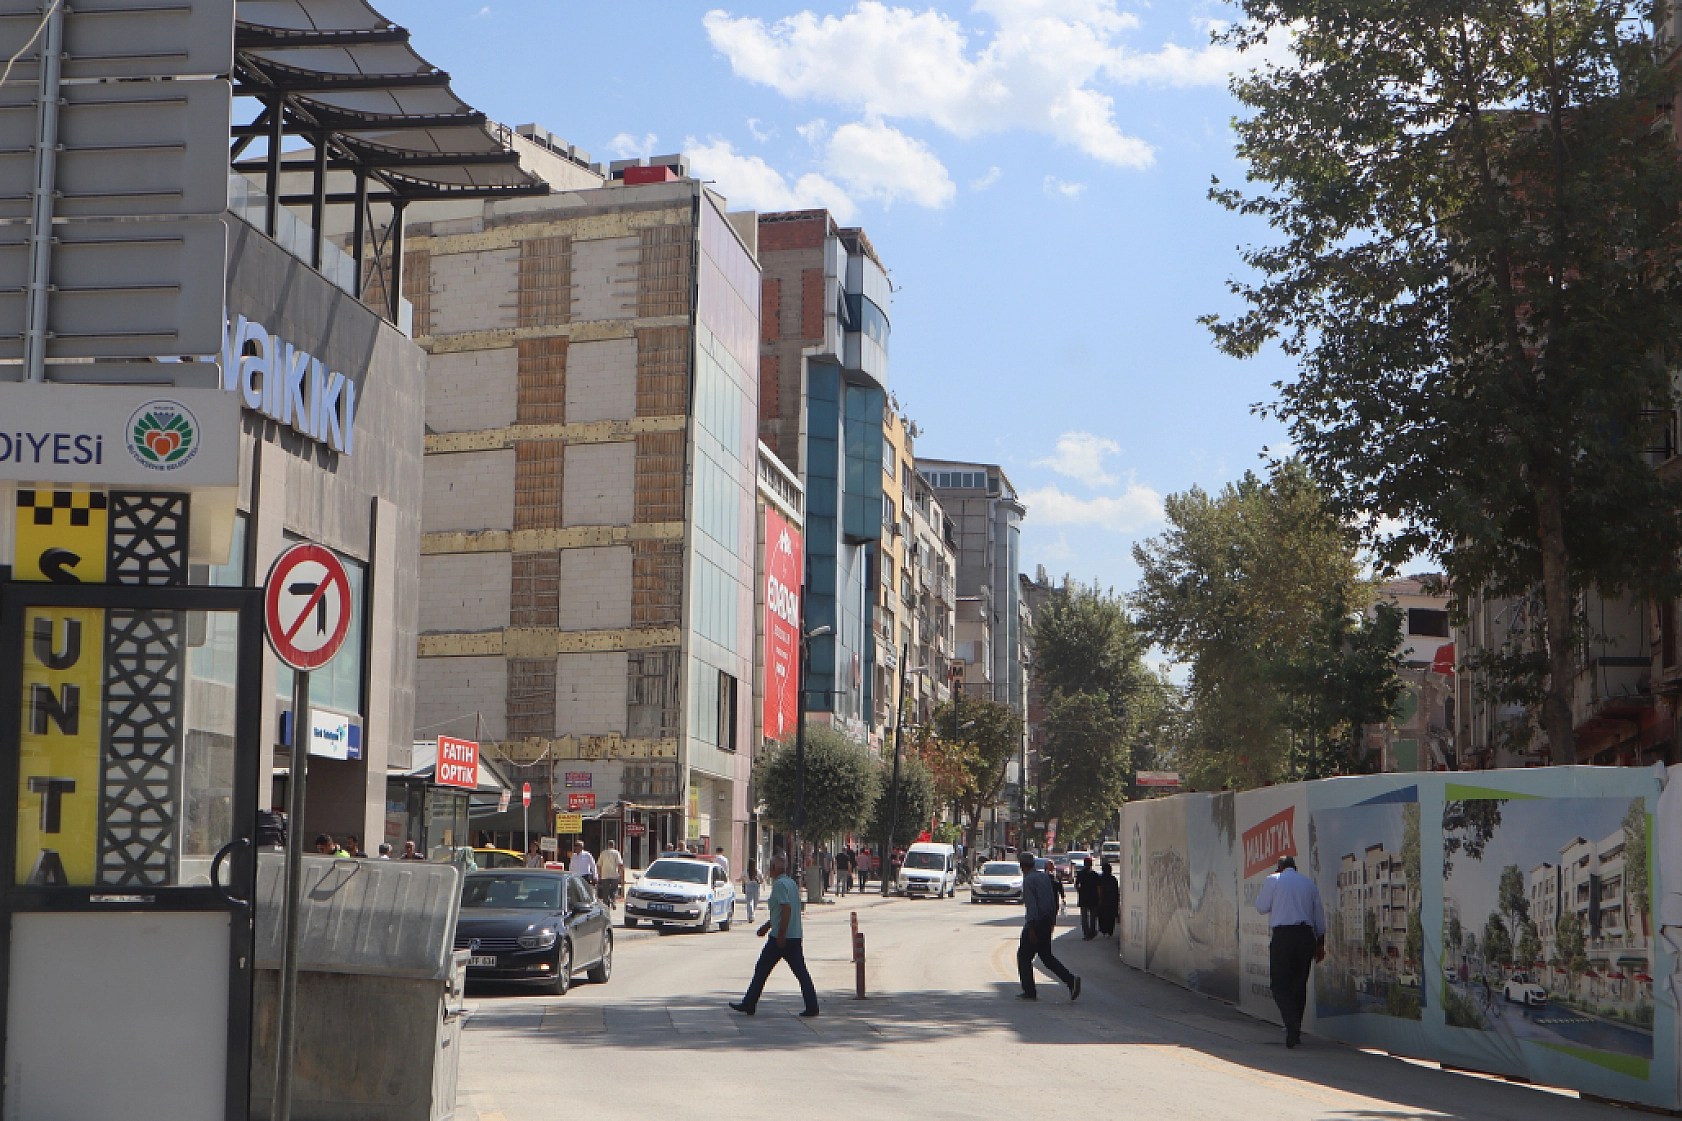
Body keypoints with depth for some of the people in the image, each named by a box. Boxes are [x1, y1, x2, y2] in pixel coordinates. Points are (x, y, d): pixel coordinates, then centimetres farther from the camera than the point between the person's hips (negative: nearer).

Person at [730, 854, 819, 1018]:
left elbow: (786, 908, -23)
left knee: (761, 970, 4)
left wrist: (781, 934, -23)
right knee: (801, 972, 4)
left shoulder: (779, 884, -12)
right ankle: (812, 1007, -2)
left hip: (780, 938, -8)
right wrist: (767, 925, 34)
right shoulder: (792, 883, 16)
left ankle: (748, 1005, 10)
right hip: (795, 937, 8)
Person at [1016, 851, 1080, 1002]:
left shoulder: (1028, 880, -13)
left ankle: (1029, 991, 6)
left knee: (1024, 956, 5)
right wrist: (1052, 921, 22)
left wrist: (1031, 928, -21)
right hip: (1047, 921, 8)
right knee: (1046, 955, 14)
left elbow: (1031, 904, -20)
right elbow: (1053, 900, 16)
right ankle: (1071, 980, -1)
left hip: (1035, 922, -8)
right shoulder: (1045, 877, 12)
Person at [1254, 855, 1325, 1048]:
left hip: (1282, 934, -4)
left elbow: (1262, 907, 4)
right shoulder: (1309, 883, 14)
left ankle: (1292, 1021, -26)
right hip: (1306, 934, 4)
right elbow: (1320, 916, 16)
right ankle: (1295, 1031, 14)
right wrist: (1320, 944, 22)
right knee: (1299, 984, 12)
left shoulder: (1273, 880, 2)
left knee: (1280, 984, -3)